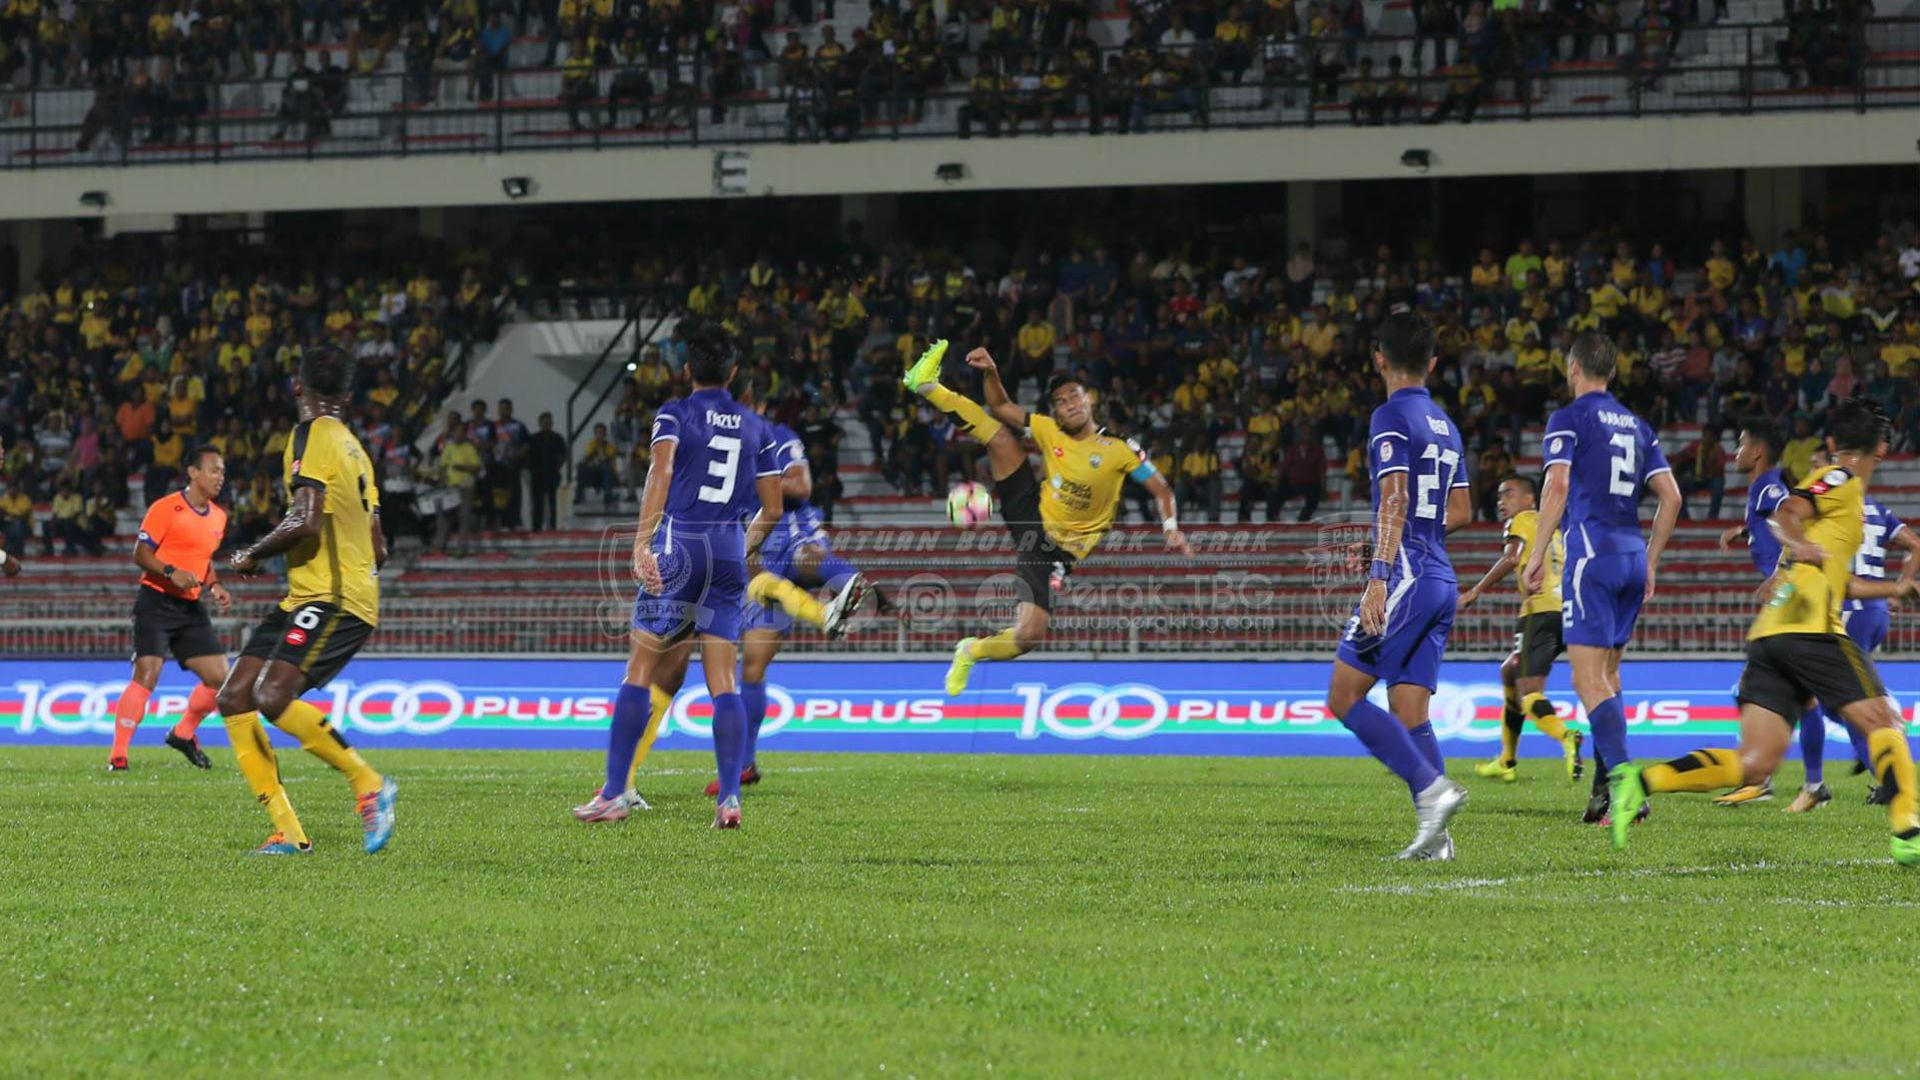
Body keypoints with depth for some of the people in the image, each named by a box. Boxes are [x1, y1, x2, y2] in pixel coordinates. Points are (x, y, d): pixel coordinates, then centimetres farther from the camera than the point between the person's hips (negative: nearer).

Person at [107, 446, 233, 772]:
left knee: (219, 677, 3)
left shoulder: (218, 517, 13)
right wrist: (171, 572, -26)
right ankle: (118, 755, -15)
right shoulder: (166, 509, -10)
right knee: (146, 674, -18)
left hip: (190, 608, 7)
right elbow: (140, 553, -11)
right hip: (156, 601, -7)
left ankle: (183, 734, 26)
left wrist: (214, 587, 8)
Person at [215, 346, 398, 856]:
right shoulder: (351, 446, 21)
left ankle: (368, 783, -18)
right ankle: (288, 832, -2)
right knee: (234, 699, 1)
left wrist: (252, 554, -5)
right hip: (304, 600, 10)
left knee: (275, 698, -26)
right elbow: (378, 548, 24)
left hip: (333, 600, -10)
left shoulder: (312, 436, -8)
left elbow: (306, 523, -21)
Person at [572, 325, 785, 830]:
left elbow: (661, 472, -17)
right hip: (729, 552, 3)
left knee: (641, 671, 2)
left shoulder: (675, 414, 1)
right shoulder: (755, 427, 13)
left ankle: (615, 793, 0)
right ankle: (729, 799, -8)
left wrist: (642, 543, -23)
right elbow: (772, 508, 15)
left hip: (678, 547, -3)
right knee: (723, 682, 3)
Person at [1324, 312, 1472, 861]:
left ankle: (1432, 786, -19)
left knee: (1344, 696, -7)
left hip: (1406, 577, -8)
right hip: (1442, 581, 8)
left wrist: (1380, 574, -23)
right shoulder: (1444, 425, 19)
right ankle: (1434, 834, -3)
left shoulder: (1391, 418, -7)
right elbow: (1460, 511, 26)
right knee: (1409, 713, 6)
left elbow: (1395, 500, -18)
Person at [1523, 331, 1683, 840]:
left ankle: (1625, 783, -27)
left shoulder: (1568, 419, -2)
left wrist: (1537, 555, -11)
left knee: (1589, 678, -11)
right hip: (1633, 556, 7)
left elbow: (1557, 487, -14)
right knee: (1606, 673, 16)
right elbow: (1671, 497, 13)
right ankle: (1604, 789, 15)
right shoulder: (1636, 426, 16)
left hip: (1592, 554, -7)